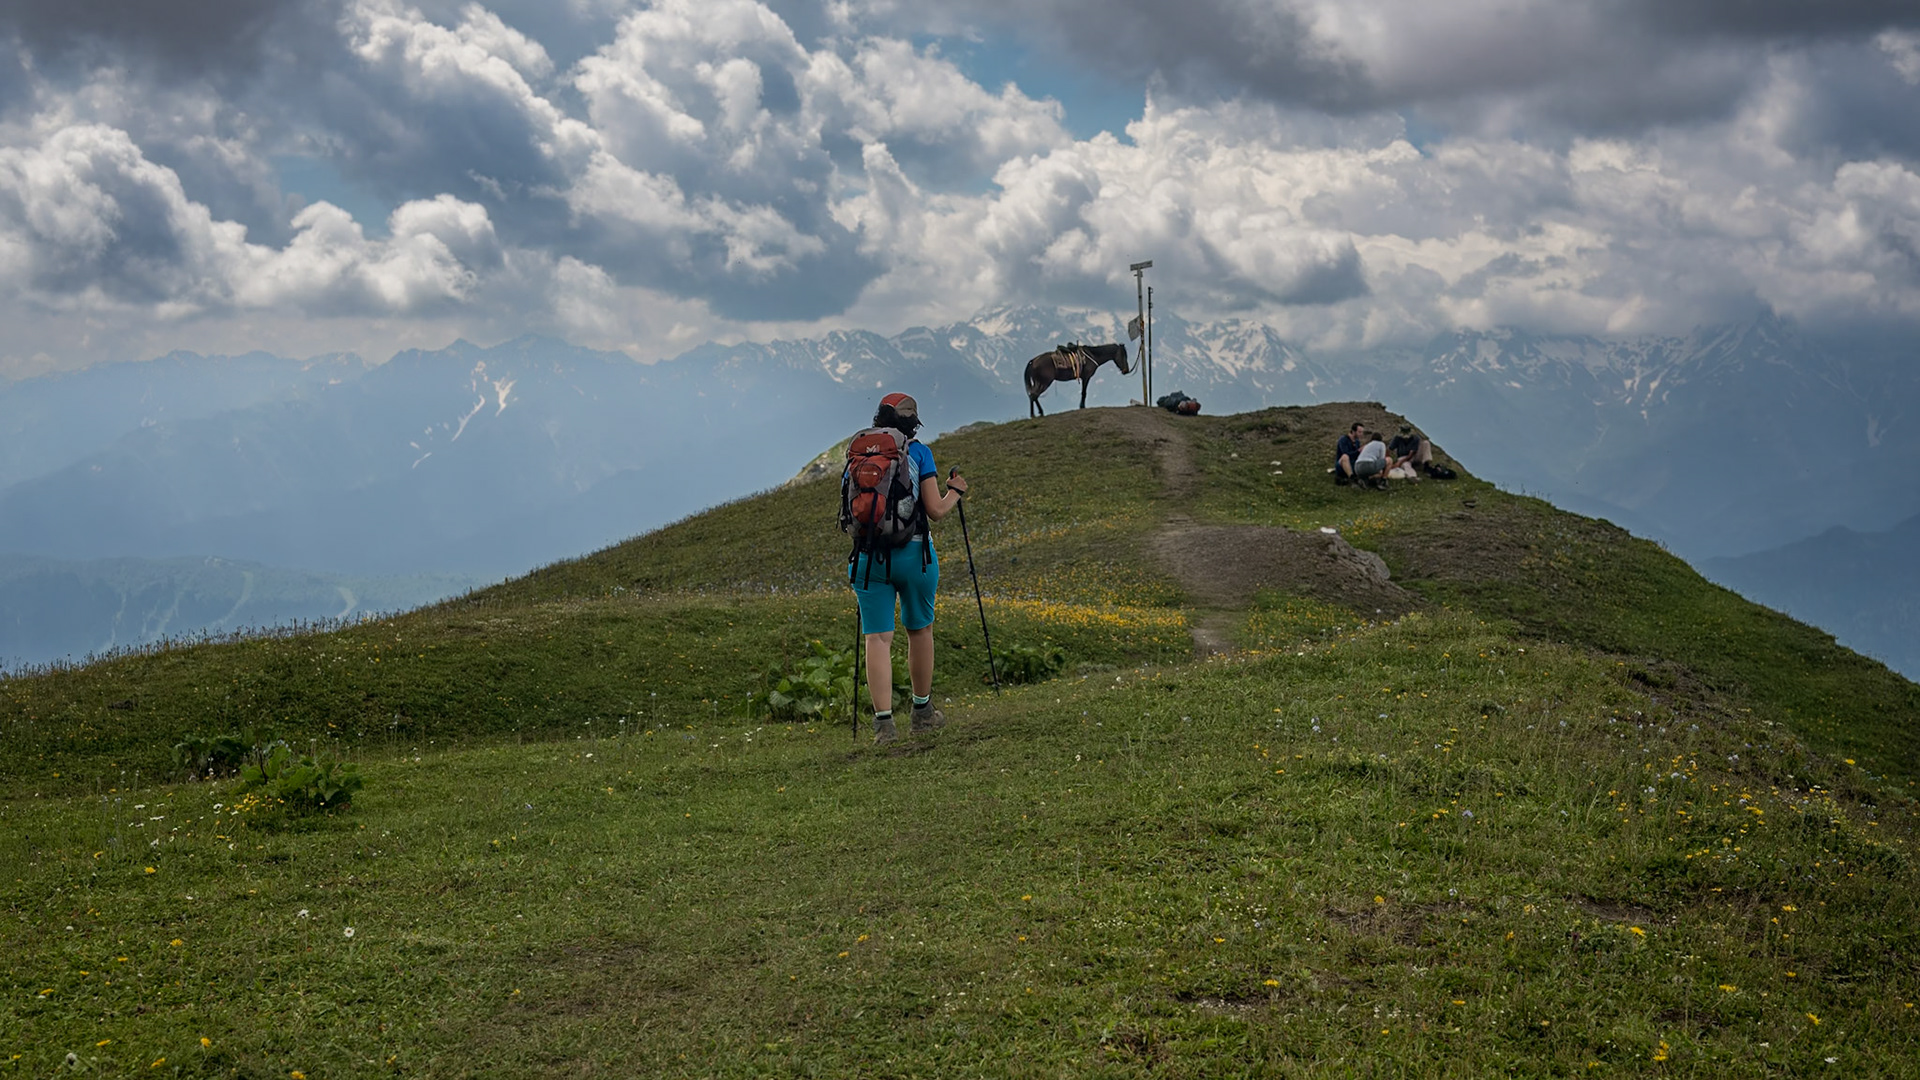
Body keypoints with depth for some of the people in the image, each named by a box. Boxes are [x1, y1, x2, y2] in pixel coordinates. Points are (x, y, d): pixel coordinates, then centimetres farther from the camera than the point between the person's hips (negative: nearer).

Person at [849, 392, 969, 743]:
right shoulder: (919, 452, -3)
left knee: (877, 638, 0)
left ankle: (884, 722, -9)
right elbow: (935, 510, -6)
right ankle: (923, 712, 28)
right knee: (920, 630, 17)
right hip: (913, 553, -1)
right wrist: (955, 492, 13)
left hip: (869, 557, 1)